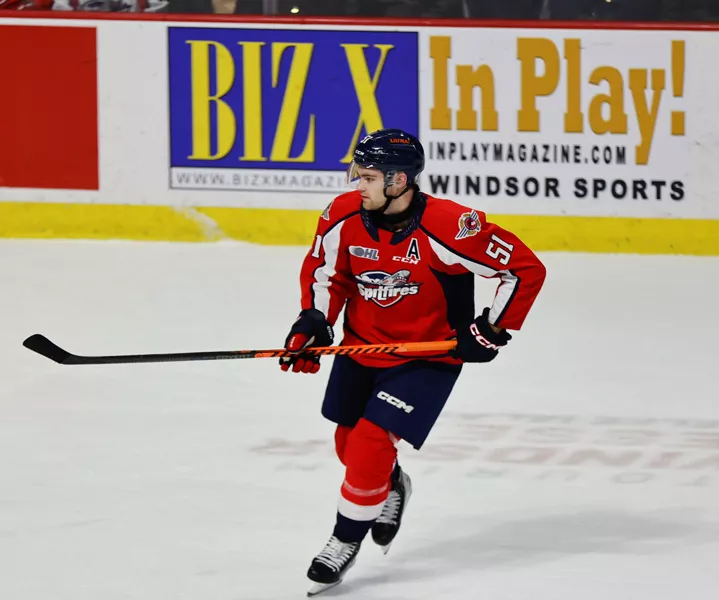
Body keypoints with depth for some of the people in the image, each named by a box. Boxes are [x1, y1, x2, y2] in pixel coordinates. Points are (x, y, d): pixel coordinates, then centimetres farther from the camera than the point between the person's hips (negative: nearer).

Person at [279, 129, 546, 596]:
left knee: (371, 446, -16)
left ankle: (346, 540, 5)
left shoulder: (448, 228, -30)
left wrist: (492, 331, -20)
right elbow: (325, 269, 6)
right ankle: (390, 488, 50)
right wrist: (314, 322, -10)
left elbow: (526, 269, -24)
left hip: (428, 356, -6)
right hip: (363, 346, 6)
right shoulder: (345, 216, -14)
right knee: (350, 444, 16)